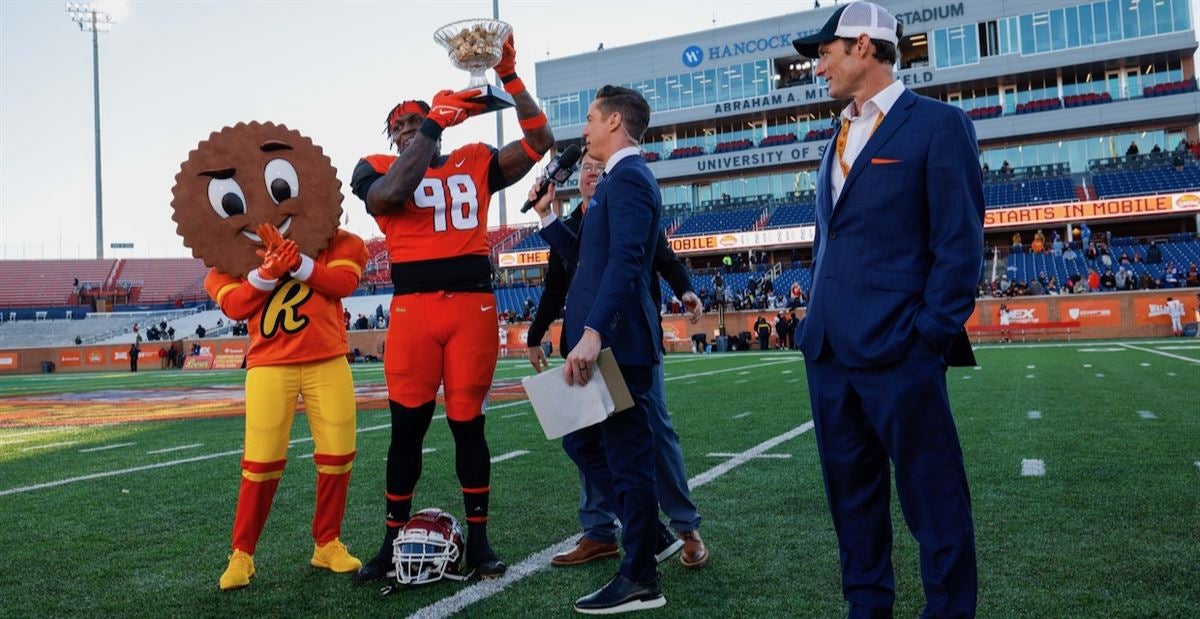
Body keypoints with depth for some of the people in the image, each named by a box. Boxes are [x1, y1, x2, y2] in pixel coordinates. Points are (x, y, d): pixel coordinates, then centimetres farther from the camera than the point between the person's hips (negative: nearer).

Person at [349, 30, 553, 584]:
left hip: (474, 306, 1)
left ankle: (478, 539, 17)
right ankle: (393, 542, 18)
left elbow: (539, 143, 7)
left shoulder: (474, 163, 13)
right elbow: (391, 193, -15)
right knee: (407, 426, 5)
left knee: (468, 423, 6)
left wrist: (509, 78, 0)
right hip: (412, 309, 0)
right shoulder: (377, 169, 9)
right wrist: (435, 123, -13)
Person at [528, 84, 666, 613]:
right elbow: (583, 258, 26)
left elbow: (625, 261, -26)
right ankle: (646, 534, 30)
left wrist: (592, 332, -33)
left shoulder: (628, 177, -12)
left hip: (616, 343, -11)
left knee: (626, 455, -1)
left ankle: (640, 581, 11)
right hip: (603, 340, 11)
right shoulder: (618, 180, 20)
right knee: (584, 442, 19)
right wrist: (547, 215, 19)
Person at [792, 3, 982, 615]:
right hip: (830, 347, 8)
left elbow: (960, 243, -8)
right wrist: (818, 319, 14)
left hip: (898, 350, -7)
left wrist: (930, 336, -13)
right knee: (851, 491, 15)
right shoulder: (839, 137, 18)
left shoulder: (937, 124, -4)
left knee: (932, 497, 3)